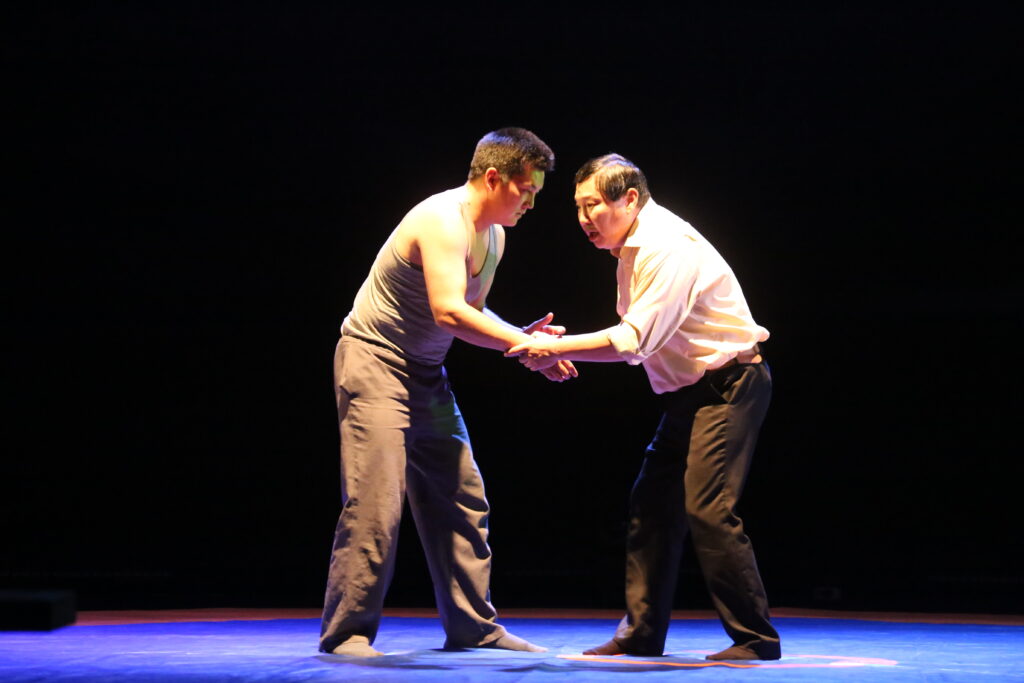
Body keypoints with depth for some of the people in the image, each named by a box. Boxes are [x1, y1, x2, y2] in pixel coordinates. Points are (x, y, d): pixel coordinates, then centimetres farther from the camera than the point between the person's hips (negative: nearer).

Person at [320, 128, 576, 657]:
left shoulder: (493, 236, 8)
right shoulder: (443, 220, -22)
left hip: (426, 374, 9)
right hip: (375, 361, -9)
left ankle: (472, 625, 15)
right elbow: (449, 312, -32)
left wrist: (522, 336, -3)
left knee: (462, 500, 7)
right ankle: (347, 633, -6)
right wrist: (525, 346, -29)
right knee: (375, 503, -14)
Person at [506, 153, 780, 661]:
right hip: (689, 392, 10)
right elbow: (636, 345, 14)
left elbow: (636, 339, -27)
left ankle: (755, 639, -7)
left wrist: (555, 348, -25)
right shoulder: (632, 250, 11)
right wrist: (561, 349, 3)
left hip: (728, 385, -10)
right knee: (652, 503, 8)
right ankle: (641, 633, 16)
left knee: (706, 506, -16)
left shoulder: (668, 245, -20)